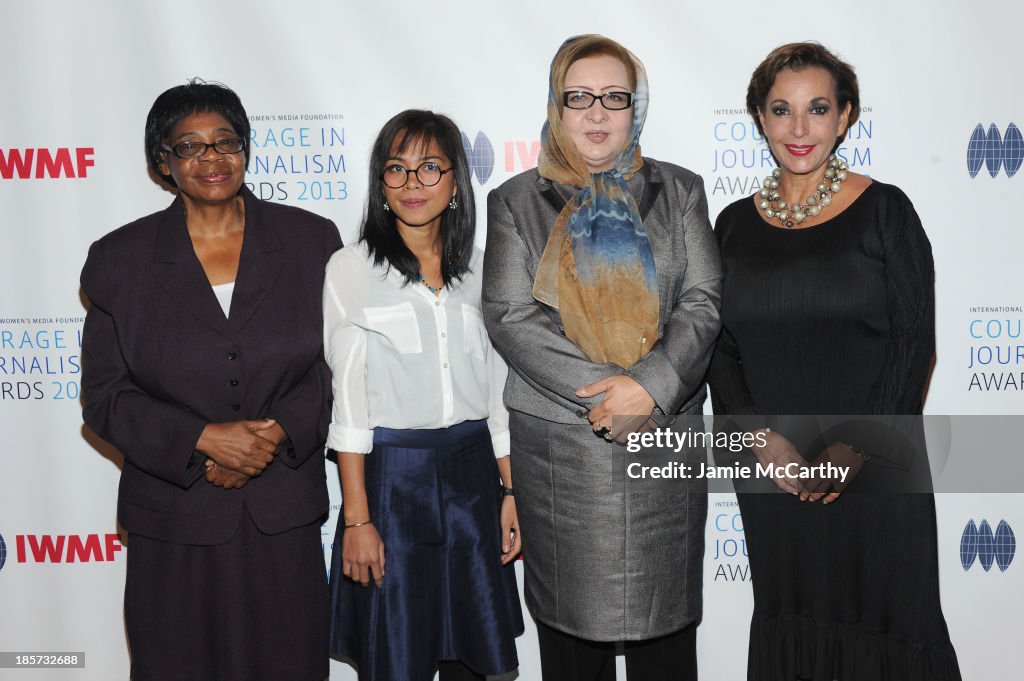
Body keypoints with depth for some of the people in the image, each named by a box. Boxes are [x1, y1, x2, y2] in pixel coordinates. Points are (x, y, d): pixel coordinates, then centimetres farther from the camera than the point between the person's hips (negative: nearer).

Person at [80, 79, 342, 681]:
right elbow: (105, 395, -2)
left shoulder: (310, 240, 1)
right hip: (175, 523, 0)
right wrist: (203, 438, -15)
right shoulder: (120, 259, 0)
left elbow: (341, 361, 1)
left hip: (285, 517, 1)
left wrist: (277, 433, -14)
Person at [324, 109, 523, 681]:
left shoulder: (479, 268, 7)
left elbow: (497, 390, 10)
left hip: (473, 474, 4)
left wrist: (510, 489, 6)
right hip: (392, 476, -3)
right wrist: (356, 517, -10)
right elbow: (348, 401, -7)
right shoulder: (352, 268, -4)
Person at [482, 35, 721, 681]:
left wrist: (649, 386, -16)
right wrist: (602, 388, -15)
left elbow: (703, 302, 1)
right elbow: (509, 316, -4)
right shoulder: (516, 201, 7)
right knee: (570, 628, 8)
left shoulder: (679, 191, 10)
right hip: (556, 440, 0)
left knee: (665, 627, 7)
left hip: (666, 433, 1)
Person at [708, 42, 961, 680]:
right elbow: (722, 349, 6)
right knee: (790, 622, 14)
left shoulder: (884, 209, -3)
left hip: (875, 468, -3)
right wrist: (761, 436, -8)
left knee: (882, 621, 7)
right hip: (774, 470, 3)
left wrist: (857, 446, -14)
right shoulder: (736, 224, 6)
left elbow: (915, 339, -6)